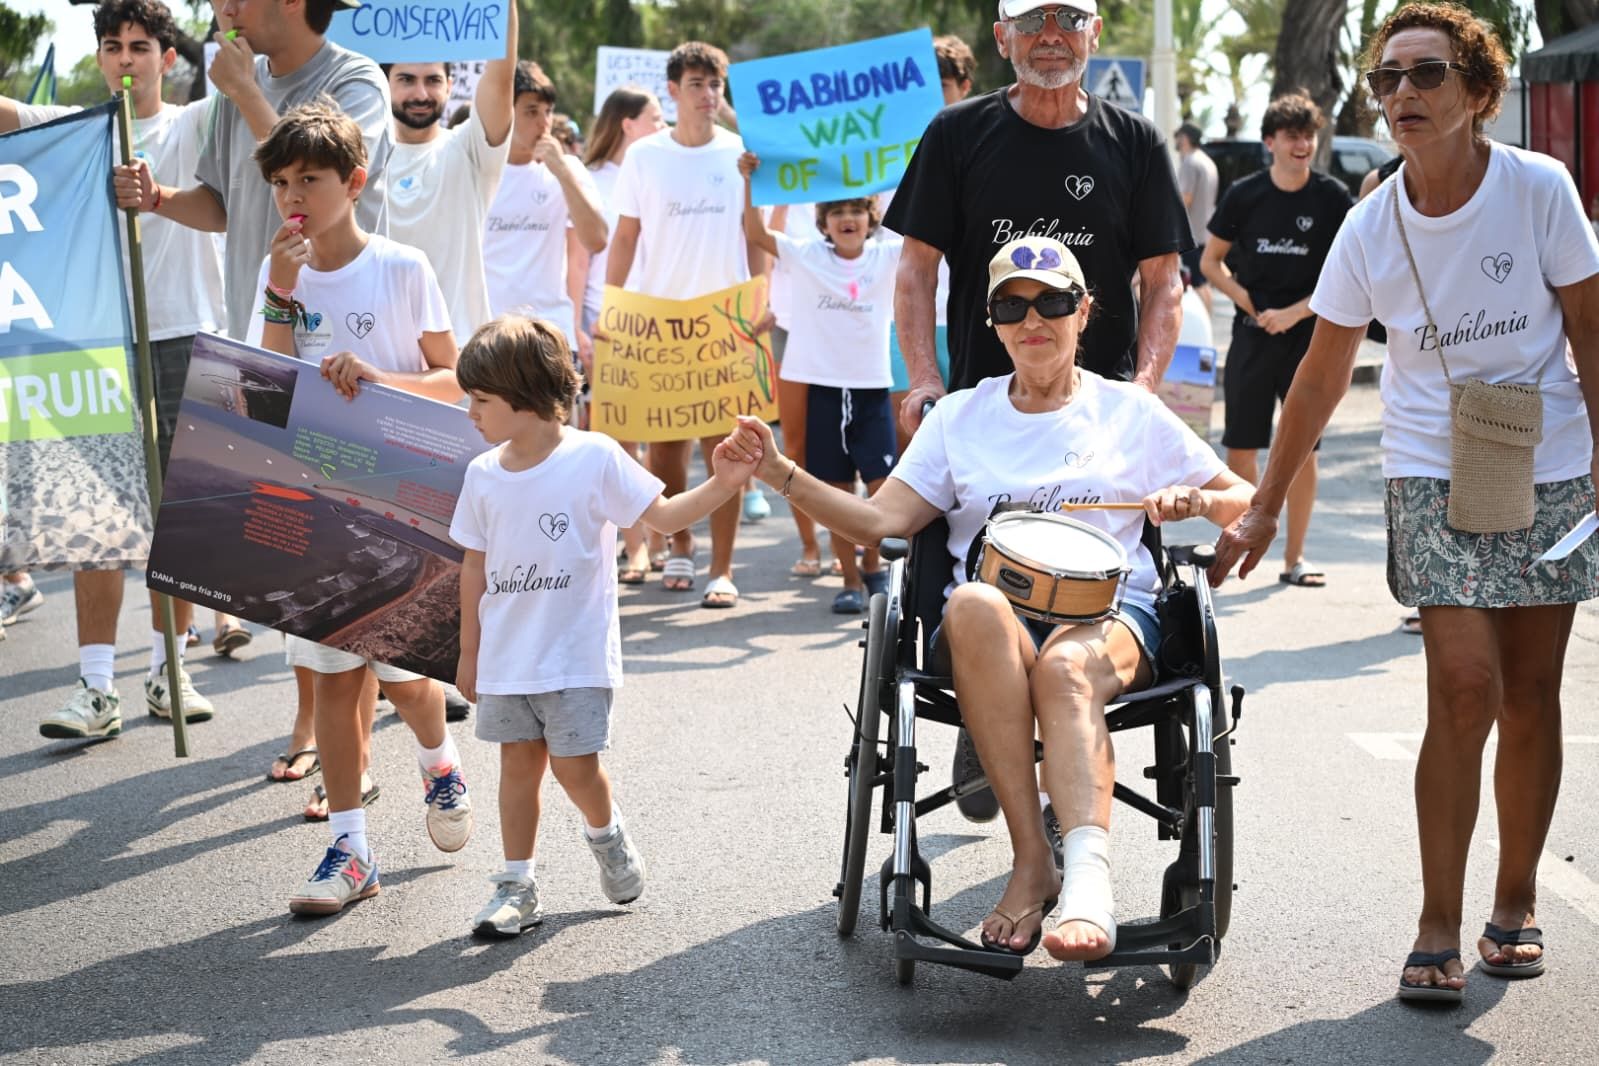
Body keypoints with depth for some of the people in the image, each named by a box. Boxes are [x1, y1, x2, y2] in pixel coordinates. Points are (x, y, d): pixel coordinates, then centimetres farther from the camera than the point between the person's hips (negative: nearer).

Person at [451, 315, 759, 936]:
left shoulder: (594, 458, -10)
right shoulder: (484, 475, 3)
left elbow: (664, 515, -9)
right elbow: (475, 567, 10)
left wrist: (721, 487, -26)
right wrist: (469, 652, 13)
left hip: (577, 653, -4)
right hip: (506, 654, 4)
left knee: (574, 763, -5)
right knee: (518, 760, 7)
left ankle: (607, 836, 26)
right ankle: (516, 887, 16)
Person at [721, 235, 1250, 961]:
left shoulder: (1130, 412, 17)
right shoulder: (961, 417, 19)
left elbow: (1245, 501, 20)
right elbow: (880, 521, 8)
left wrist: (1193, 501, -2)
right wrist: (779, 473, -5)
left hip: (1110, 611, -1)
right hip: (992, 625, 1)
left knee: (1066, 664, -39)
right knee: (974, 603, -38)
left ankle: (1088, 880, -57)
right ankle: (1031, 864, -39)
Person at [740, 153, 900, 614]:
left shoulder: (888, 257, 4)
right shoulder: (805, 257, 2)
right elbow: (756, 233, -7)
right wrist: (749, 179, -19)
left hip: (872, 387, 0)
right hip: (823, 387, 0)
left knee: (883, 487, -5)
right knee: (838, 491, 5)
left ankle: (873, 563, 18)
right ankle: (850, 579, 13)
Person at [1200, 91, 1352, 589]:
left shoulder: (1332, 198, -2)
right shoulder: (1244, 195, 1)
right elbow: (1210, 261, 10)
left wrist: (1293, 312, -10)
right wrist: (1251, 303, -3)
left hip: (1310, 336, -1)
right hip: (1253, 334, 1)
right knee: (1239, 447, 1)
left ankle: (1294, 556, 9)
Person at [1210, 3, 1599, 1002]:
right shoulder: (1371, 227, -5)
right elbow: (1323, 374, 4)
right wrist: (1264, 507, 6)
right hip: (1433, 471, 0)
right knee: (1466, 684, -13)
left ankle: (1517, 903, 22)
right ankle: (1439, 928, -8)